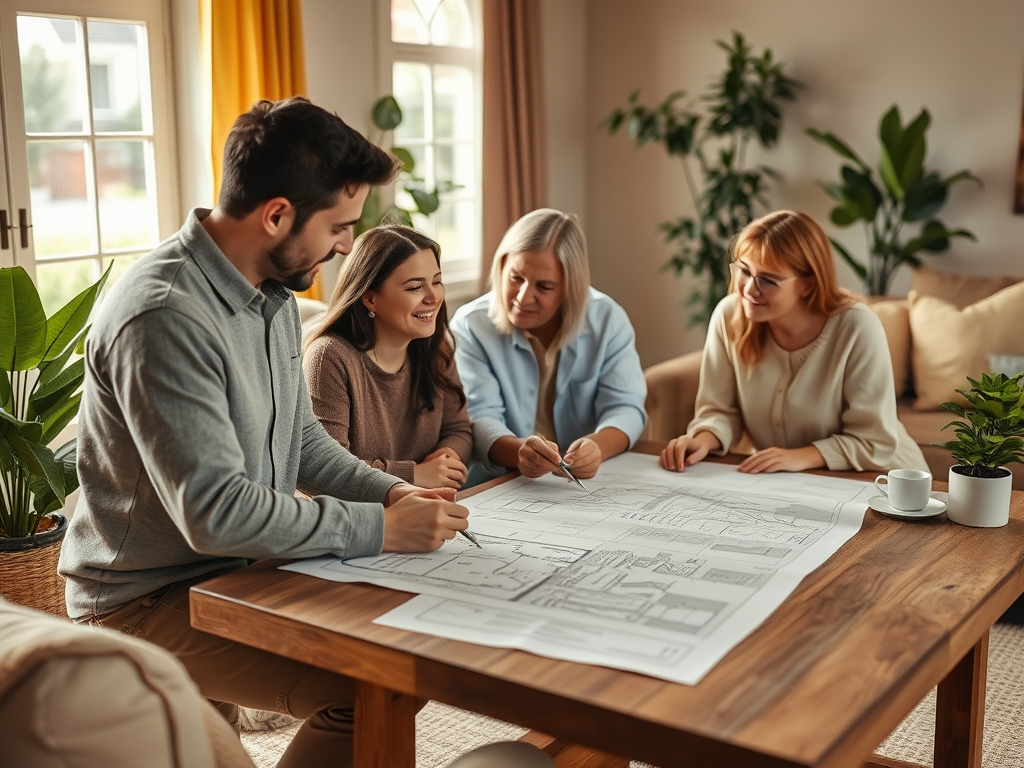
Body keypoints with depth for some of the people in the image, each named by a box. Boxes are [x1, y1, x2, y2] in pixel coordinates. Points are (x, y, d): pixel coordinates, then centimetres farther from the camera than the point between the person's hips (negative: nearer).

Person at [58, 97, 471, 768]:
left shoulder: (276, 293, 6)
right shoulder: (163, 317, -26)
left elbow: (302, 439, 14)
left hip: (242, 568, 9)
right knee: (367, 695, -24)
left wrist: (391, 492, -3)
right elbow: (216, 510, -29)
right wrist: (381, 528, -23)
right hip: (152, 599, -9)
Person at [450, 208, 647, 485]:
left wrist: (597, 446, -28)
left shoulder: (608, 320, -1)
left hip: (590, 483, 1)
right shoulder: (469, 326, -6)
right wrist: (518, 451, -37)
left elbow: (624, 407, -5)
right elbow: (479, 418, -14)